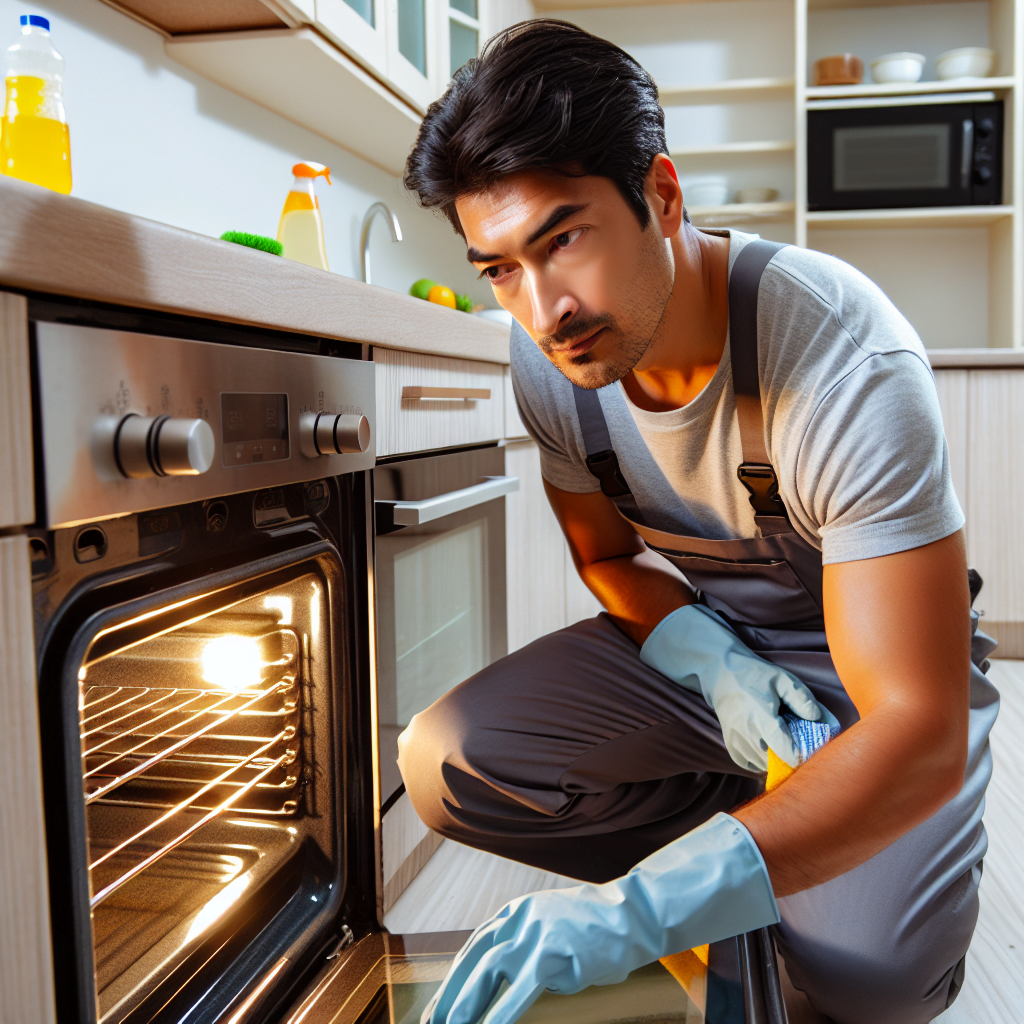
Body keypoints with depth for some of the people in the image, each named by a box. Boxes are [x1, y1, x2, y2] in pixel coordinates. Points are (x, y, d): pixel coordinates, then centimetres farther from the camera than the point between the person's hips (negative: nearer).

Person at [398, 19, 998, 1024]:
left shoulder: (851, 365, -32)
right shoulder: (548, 358, -14)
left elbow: (919, 735, -34)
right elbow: (609, 557, 4)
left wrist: (636, 914, -42)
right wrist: (712, 662, -18)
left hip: (872, 667, -3)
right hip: (694, 640, 4)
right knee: (442, 765, -17)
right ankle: (733, 872, 1)